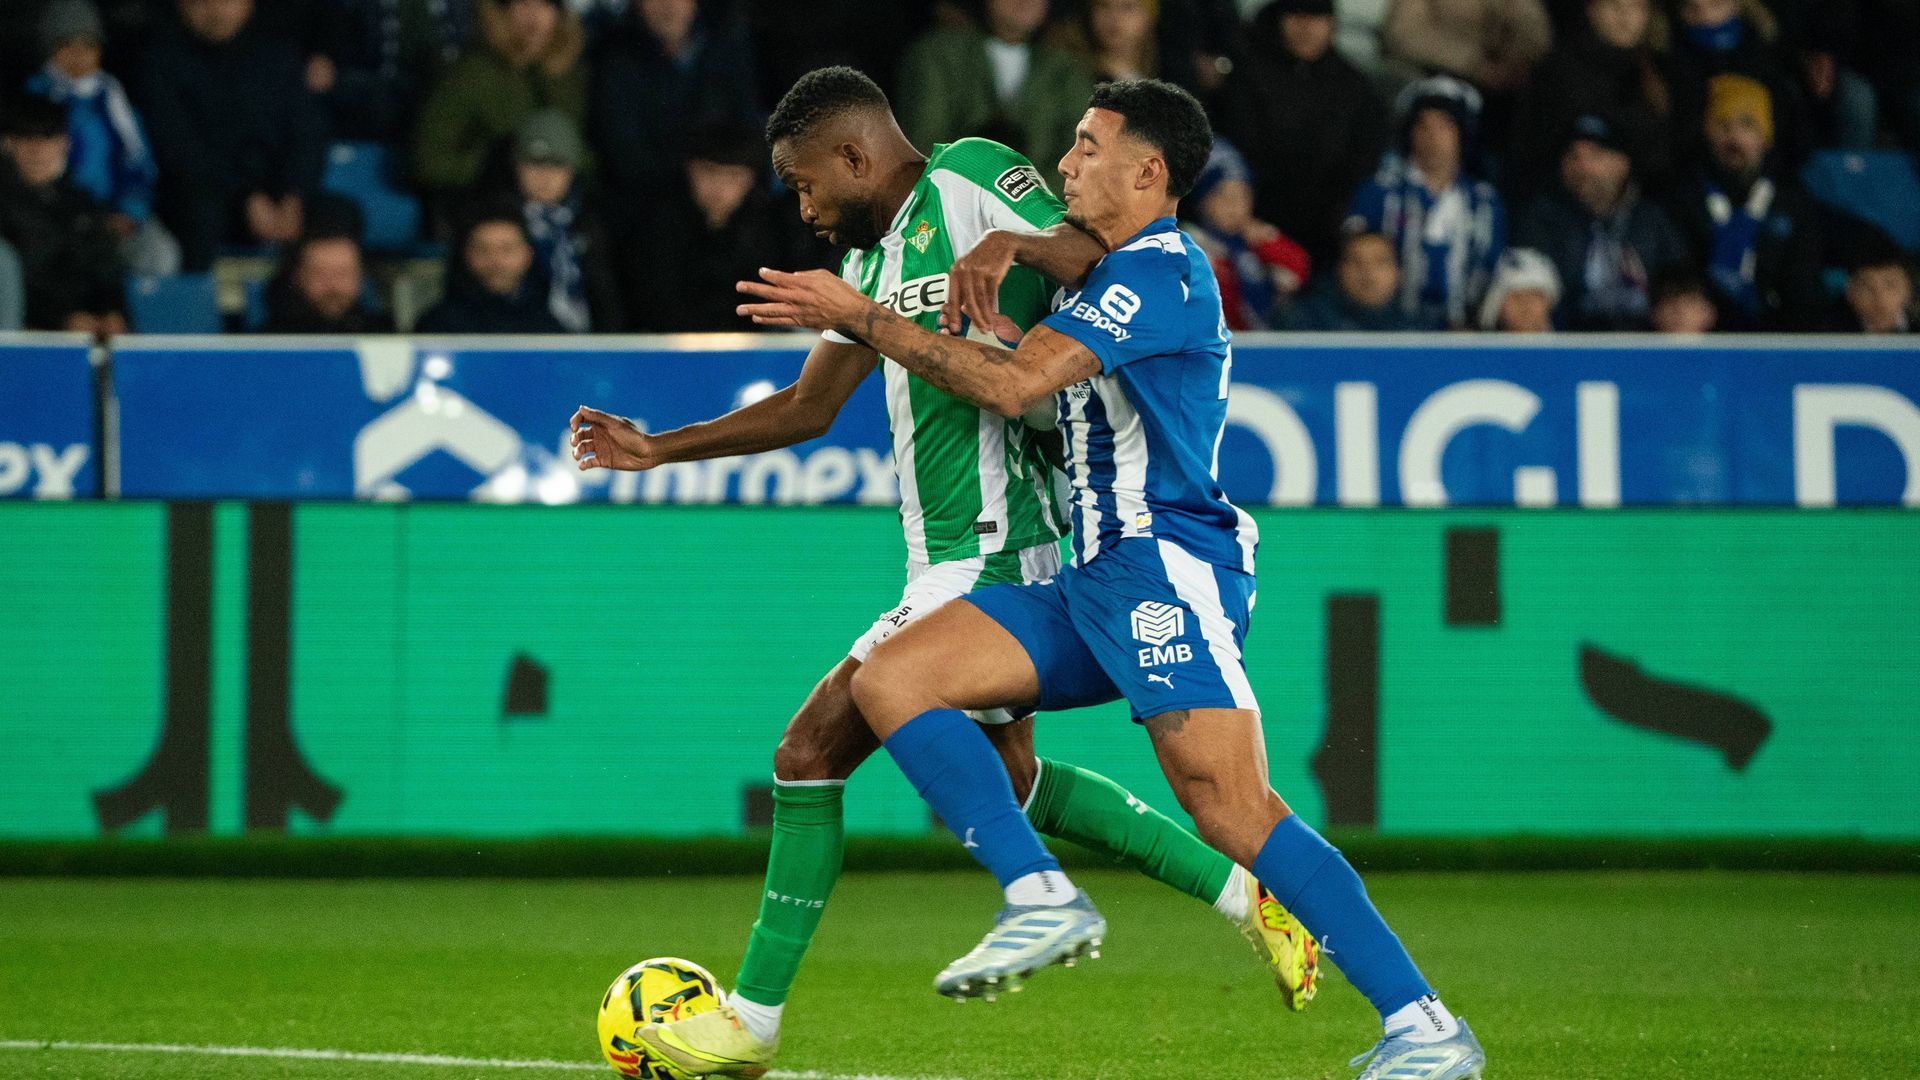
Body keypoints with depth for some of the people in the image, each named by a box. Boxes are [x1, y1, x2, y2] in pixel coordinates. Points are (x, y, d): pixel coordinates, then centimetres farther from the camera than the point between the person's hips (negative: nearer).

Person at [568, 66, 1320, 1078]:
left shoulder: (969, 179, -10)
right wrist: (654, 449, 21)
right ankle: (1246, 895, 21)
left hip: (985, 556, -10)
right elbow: (807, 407, 24)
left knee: (812, 750, -8)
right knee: (1010, 775, 18)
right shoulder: (875, 257, 18)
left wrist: (1006, 246, -35)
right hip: (966, 558, 10)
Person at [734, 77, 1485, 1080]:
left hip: (1169, 565, -10)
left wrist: (861, 318, -12)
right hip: (1093, 582, 10)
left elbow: (1015, 384, -18)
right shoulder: (1106, 276, 22)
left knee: (1231, 811, -20)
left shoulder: (1160, 270, -10)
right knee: (889, 679, -3)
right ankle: (1041, 897, -10)